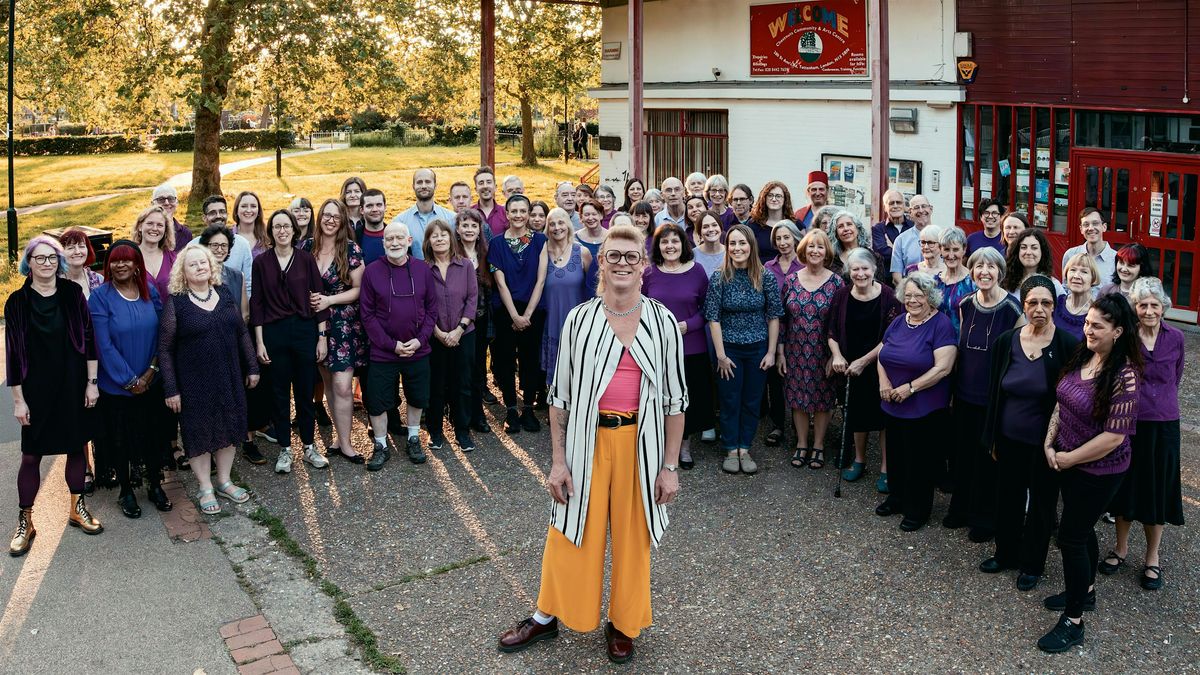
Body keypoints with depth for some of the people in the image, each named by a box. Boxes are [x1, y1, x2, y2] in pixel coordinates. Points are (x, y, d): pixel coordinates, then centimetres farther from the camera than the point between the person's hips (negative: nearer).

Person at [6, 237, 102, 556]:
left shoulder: (73, 293, 0)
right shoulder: (17, 301, -3)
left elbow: (88, 338, 1)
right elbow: (13, 352, -2)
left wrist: (91, 382, -2)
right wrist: (18, 398, -5)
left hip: (73, 384, 2)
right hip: (36, 387, -1)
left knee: (77, 446, 10)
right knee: (31, 454, 3)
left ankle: (77, 508, 26)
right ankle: (25, 521, 13)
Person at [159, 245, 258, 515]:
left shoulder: (225, 293, 3)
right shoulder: (175, 302, -9)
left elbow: (242, 332, 11)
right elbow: (165, 348, -7)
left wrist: (252, 367, 9)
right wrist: (171, 389, -10)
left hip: (229, 378, 4)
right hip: (194, 383, -4)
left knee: (229, 427, 13)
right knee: (199, 432, 6)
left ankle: (224, 481, 30)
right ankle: (206, 489, 21)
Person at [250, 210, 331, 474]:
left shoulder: (306, 259, 0)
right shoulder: (261, 262, 1)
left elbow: (319, 297, 1)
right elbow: (257, 303, 2)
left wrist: (322, 336, -2)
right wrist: (259, 342, -2)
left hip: (305, 330, 0)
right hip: (274, 332, 0)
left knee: (305, 390, 7)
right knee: (279, 392, 7)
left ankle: (309, 446, 20)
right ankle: (284, 449, 18)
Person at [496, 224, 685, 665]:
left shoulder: (663, 323, -2)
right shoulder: (579, 318, -2)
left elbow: (675, 399, 1)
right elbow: (560, 394, 1)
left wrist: (670, 465, -2)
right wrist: (558, 460, -3)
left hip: (640, 443, 0)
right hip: (586, 440, 0)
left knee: (632, 536, 11)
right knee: (570, 532, 9)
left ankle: (623, 624, 31)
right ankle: (547, 615, 30)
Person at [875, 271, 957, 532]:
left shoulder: (941, 325, -12)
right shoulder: (898, 322, 8)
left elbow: (943, 367, -19)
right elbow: (882, 355, 12)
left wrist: (910, 388, -19)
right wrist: (884, 382, -6)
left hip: (925, 409, -6)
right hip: (893, 405, 6)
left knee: (920, 460, 5)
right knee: (896, 454, 17)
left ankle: (917, 510, 20)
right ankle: (896, 498, 35)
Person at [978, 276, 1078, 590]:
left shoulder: (1068, 346, -14)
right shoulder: (1006, 341, -4)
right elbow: (994, 392, 3)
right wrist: (992, 438, 4)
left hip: (1045, 442, -3)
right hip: (1010, 440, 3)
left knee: (1041, 502, 13)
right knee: (1007, 498, 17)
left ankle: (1032, 564, 32)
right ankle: (1005, 554, 39)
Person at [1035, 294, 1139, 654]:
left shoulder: (1124, 376, -24)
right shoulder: (1082, 356, -2)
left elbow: (1115, 436, -24)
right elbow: (1062, 402, 8)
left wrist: (1070, 458, -15)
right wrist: (1050, 444, -1)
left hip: (1098, 471, -7)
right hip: (1067, 462, 7)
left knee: (1071, 536, -2)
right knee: (1081, 529, 22)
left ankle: (1073, 621, 11)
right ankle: (1085, 590, 44)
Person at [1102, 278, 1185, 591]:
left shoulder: (1175, 337, -3)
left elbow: (1175, 378, 11)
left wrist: (1162, 402, 8)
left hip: (1163, 425, 1)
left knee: (1158, 491, 10)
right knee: (1125, 487, 12)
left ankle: (1153, 558, 26)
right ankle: (1121, 548, 31)